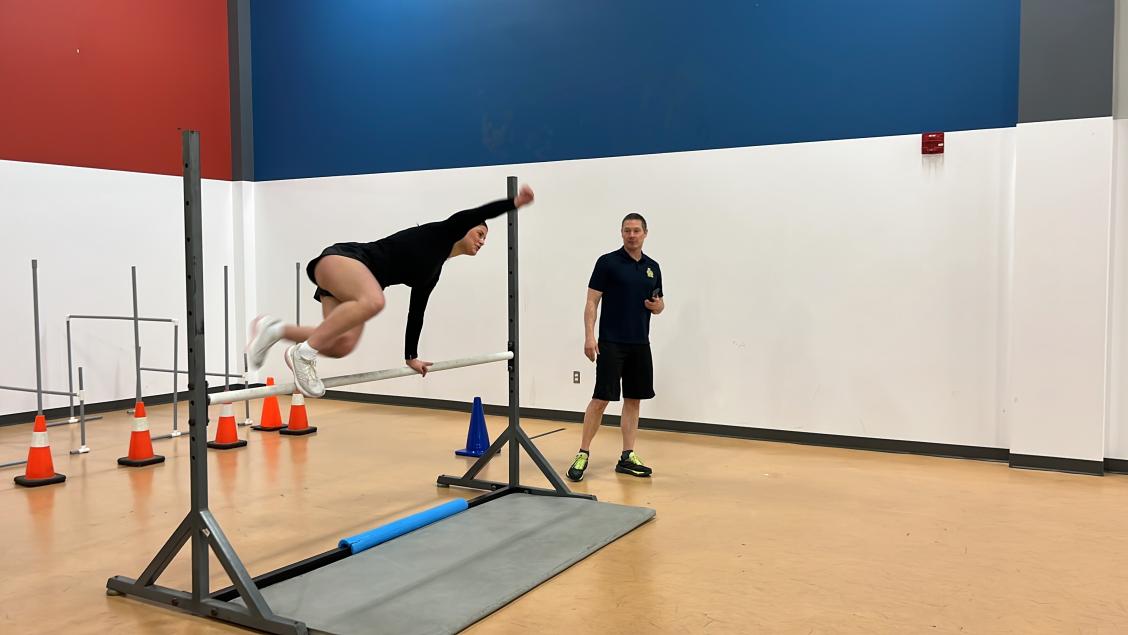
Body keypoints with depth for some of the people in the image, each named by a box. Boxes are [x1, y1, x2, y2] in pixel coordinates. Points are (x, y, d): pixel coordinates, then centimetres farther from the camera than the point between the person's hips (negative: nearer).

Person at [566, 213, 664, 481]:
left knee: (634, 399, 7)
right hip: (611, 343, -5)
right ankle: (583, 454, 4)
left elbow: (659, 304, 19)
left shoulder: (652, 267, 11)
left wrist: (657, 305, -5)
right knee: (601, 398, -7)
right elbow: (591, 302, -7)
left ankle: (627, 457, 14)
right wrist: (589, 336, -16)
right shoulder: (607, 262, -5)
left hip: (640, 344, 6)